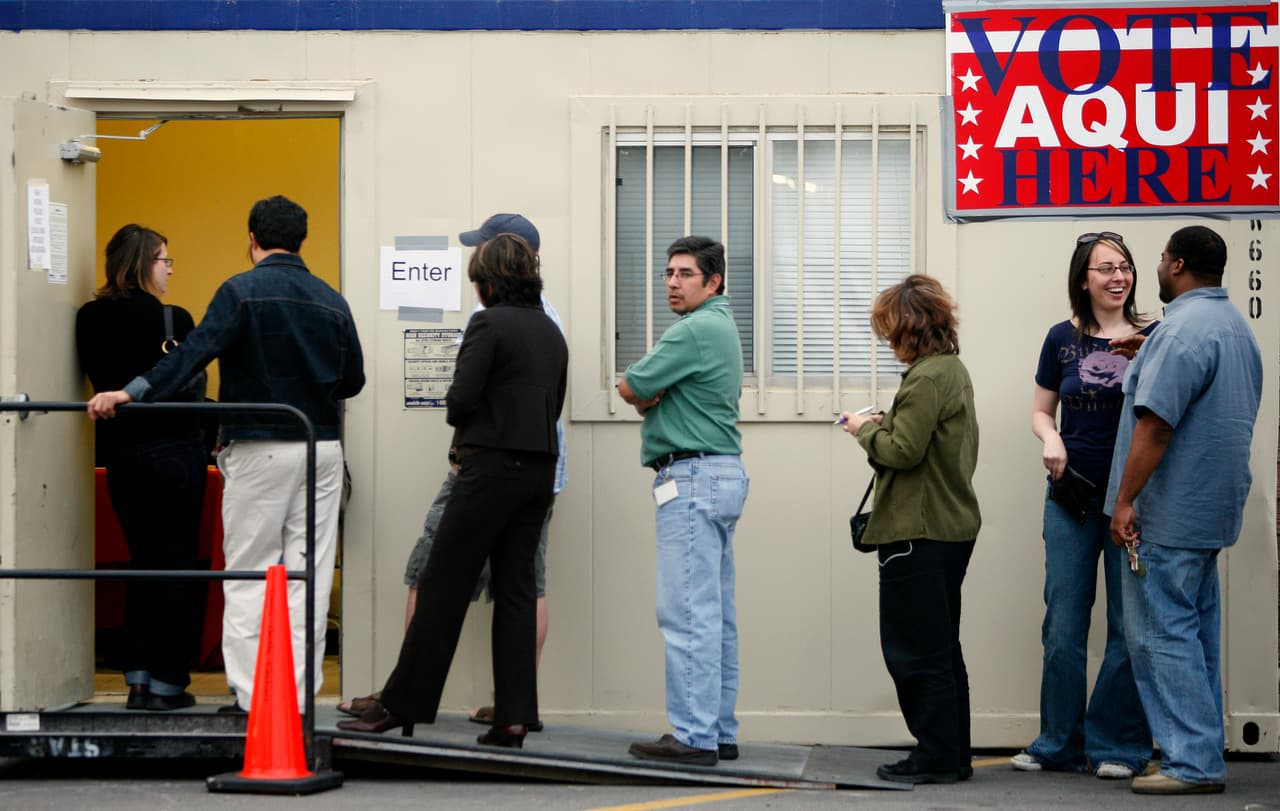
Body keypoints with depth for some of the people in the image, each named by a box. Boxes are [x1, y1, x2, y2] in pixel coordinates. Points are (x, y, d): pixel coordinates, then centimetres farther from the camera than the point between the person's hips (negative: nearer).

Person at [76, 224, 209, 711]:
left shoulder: (90, 321, 0)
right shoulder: (172, 320, -13)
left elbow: (96, 379, 7)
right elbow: (194, 389, -7)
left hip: (121, 455, 5)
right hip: (175, 452, -5)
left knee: (142, 562, 15)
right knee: (177, 565, 3)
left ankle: (138, 680, 11)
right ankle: (167, 683, 2)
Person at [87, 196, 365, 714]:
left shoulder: (242, 292, -7)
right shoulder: (331, 301, 8)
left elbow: (197, 351, -19)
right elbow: (353, 380, 12)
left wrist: (136, 392, -25)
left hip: (260, 449, -4)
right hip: (322, 448, 4)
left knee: (248, 575, 2)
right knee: (307, 574, 6)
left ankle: (251, 696, -2)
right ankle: (297, 696, 6)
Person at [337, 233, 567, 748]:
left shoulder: (489, 323, -9)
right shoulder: (551, 332, 14)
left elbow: (462, 398, -14)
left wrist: (455, 413, 6)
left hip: (493, 467, -7)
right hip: (540, 468, 7)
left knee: (443, 585, -3)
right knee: (516, 590, 7)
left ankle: (402, 706, -1)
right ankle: (513, 716, 3)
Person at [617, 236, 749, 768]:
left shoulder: (695, 330, -14)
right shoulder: (722, 326, 20)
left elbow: (630, 388, -12)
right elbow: (647, 395, 19)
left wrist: (645, 396, 8)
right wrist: (653, 396, -2)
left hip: (693, 478, -11)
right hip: (723, 474, 11)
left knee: (688, 614, -10)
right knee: (717, 615, 11)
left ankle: (694, 738, -11)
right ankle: (720, 733, 14)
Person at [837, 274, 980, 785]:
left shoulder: (927, 378, -17)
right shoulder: (954, 369, 15)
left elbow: (903, 451, -21)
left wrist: (865, 430, -5)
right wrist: (886, 425, 10)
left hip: (919, 532, -11)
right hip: (953, 526, 11)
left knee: (916, 649, -3)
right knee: (940, 648, 16)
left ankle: (937, 756, 0)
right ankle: (953, 756, 21)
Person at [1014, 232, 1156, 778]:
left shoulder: (1154, 337, -1)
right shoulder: (1063, 339, 5)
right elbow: (1042, 410, 14)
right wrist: (1050, 438, -7)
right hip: (1073, 492, 2)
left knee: (1130, 625, 2)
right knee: (1063, 623, 5)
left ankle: (1118, 747, 11)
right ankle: (1060, 744, 15)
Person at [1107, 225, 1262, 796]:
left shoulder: (1184, 328, -18)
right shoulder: (1236, 327, 15)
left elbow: (1156, 423, -23)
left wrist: (1125, 500, -20)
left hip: (1168, 514, -10)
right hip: (1212, 513, 10)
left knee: (1164, 633, -6)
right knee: (1196, 631, 13)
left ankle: (1191, 763, -7)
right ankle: (1204, 759, 17)